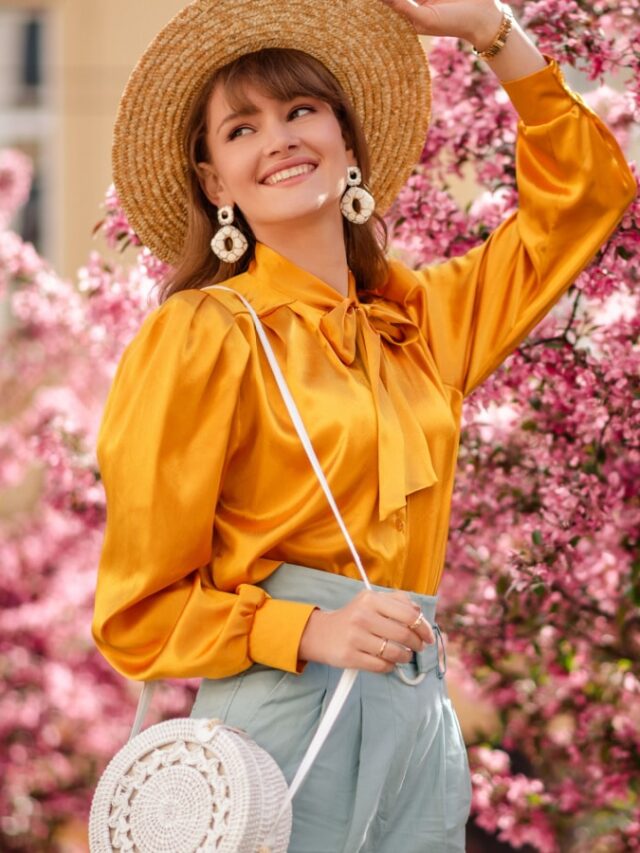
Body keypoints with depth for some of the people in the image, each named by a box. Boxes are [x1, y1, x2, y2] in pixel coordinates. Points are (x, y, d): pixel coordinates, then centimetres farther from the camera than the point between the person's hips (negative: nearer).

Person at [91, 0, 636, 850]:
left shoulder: (418, 319, 12)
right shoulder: (202, 336, -5)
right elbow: (140, 611, -5)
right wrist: (310, 632, -19)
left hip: (423, 721, 5)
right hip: (282, 716, -5)